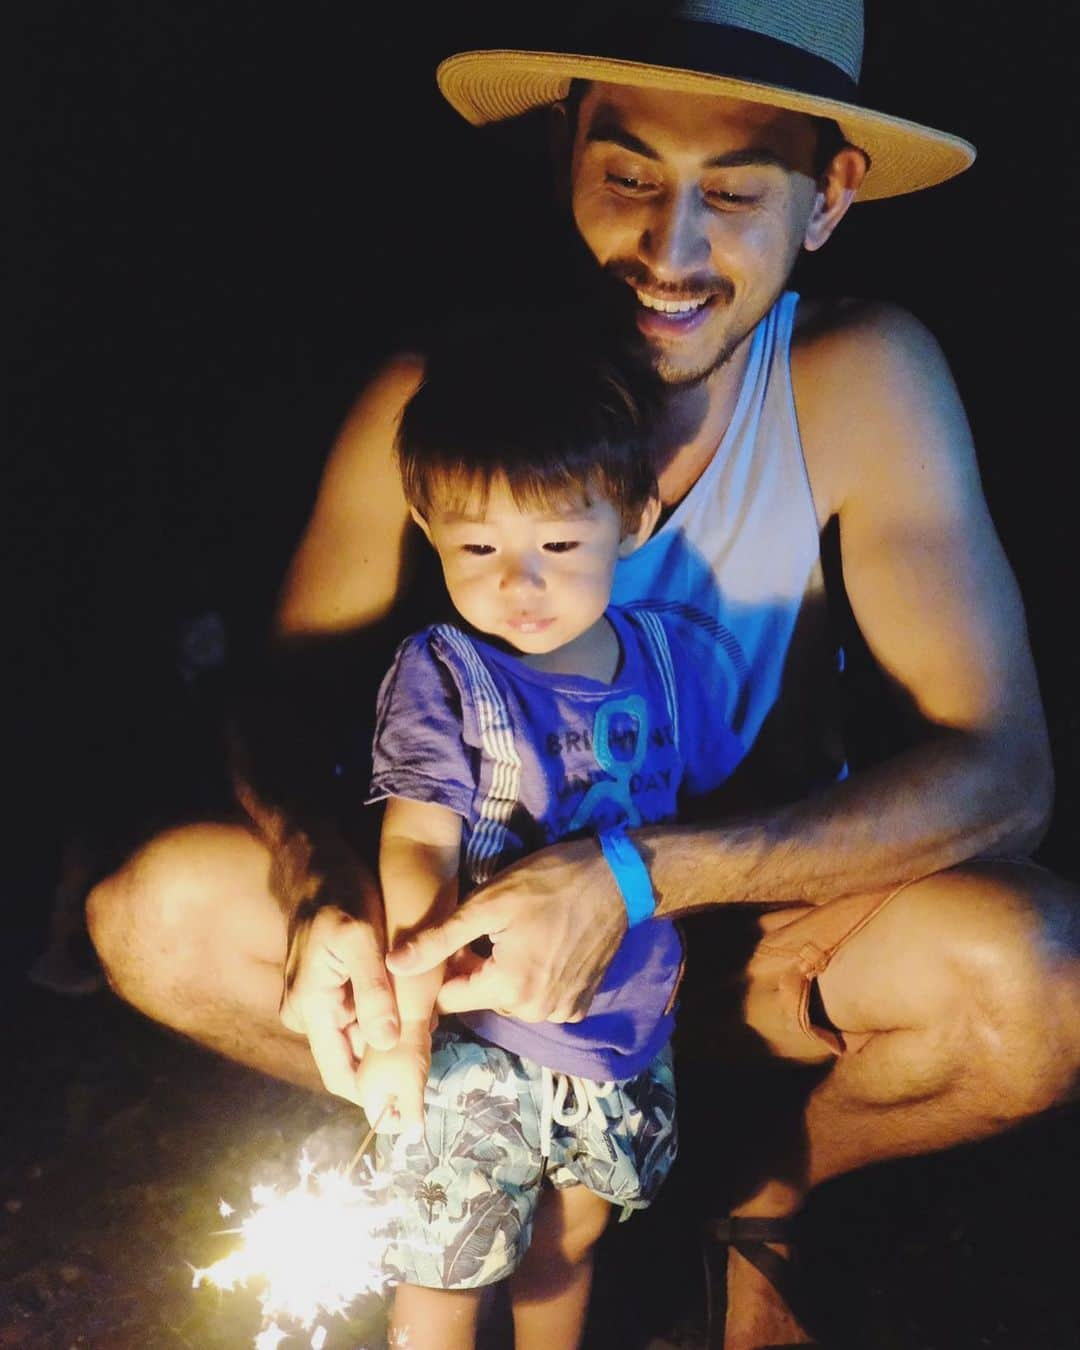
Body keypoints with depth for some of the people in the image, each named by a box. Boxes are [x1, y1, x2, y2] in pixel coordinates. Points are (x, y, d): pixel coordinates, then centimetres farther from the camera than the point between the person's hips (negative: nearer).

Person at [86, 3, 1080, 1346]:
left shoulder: (863, 382, -22)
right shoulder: (437, 400, -17)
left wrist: (638, 876, -37)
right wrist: (321, 896, -29)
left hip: (762, 914, -1)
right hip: (494, 905, 1)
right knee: (156, 917, -20)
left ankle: (767, 1195, 5)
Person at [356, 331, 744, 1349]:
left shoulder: (677, 657, -5)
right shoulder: (440, 675, -16)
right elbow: (416, 854, -20)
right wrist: (402, 1029, -22)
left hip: (630, 1033, 4)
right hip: (480, 1041, -3)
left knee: (566, 1244, 23)